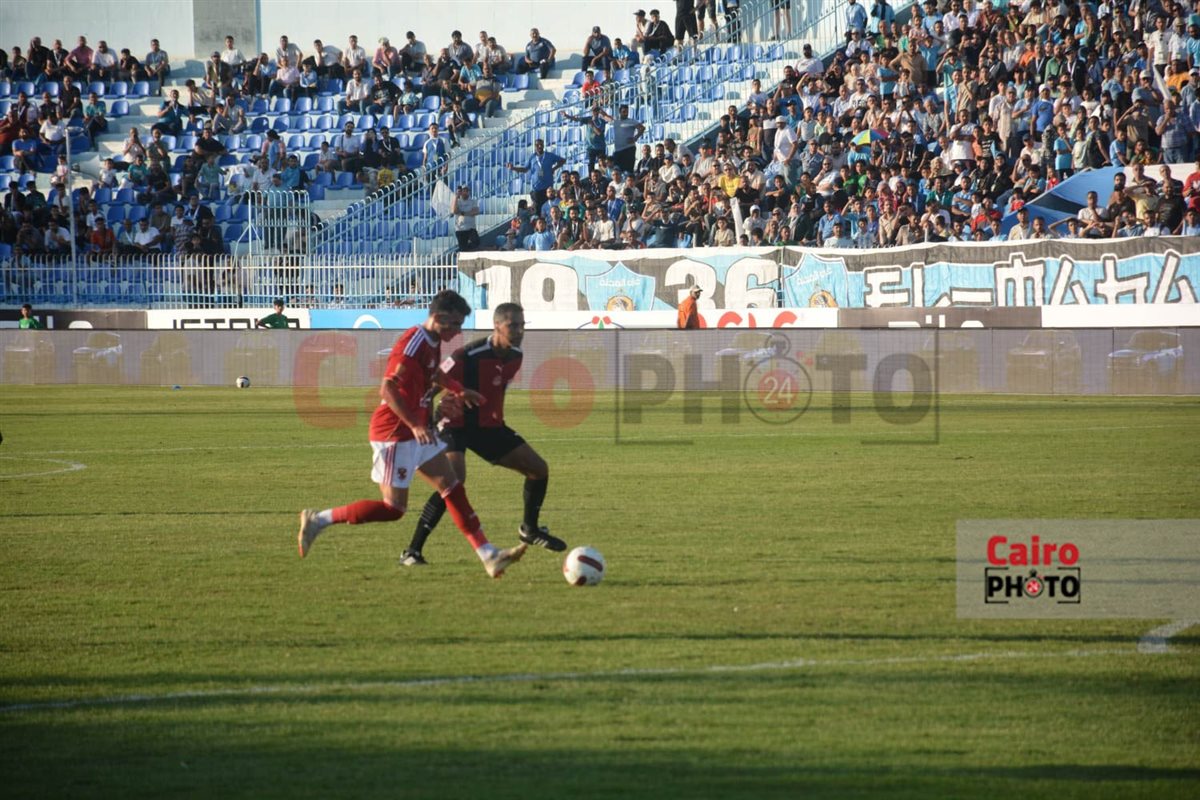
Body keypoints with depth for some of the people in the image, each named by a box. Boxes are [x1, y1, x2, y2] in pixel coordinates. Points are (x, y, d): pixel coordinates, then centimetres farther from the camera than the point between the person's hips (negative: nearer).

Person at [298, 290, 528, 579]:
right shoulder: (413, 344, -22)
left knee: (453, 489, 7)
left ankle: (489, 556, 8)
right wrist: (415, 425, -31)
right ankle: (318, 520, 0)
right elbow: (388, 389, -28)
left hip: (418, 432, 10)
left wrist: (459, 390, 36)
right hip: (395, 433, -10)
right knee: (394, 508, -9)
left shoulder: (432, 342, 9)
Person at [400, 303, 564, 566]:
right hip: (457, 424, -8)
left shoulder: (515, 357, -1)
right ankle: (412, 551, -23)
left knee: (539, 469, 6)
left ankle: (530, 529, 32)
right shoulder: (469, 356, -26)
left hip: (490, 425, 8)